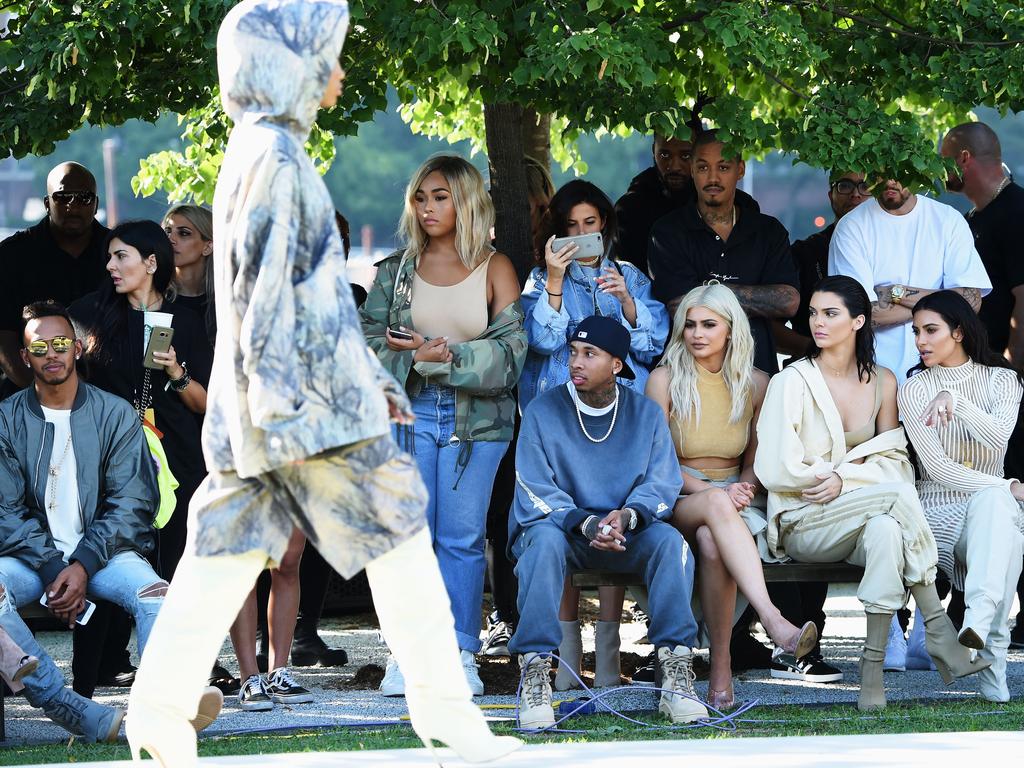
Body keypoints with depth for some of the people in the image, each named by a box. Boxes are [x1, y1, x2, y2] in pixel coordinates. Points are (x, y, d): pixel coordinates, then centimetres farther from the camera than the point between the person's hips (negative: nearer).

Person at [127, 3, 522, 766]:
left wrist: (370, 373, 28)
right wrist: (278, 397, -23)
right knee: (398, 530, -1)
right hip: (311, 392, -10)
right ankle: (442, 705, 2)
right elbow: (263, 284, -19)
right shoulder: (275, 156, -12)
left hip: (255, 413, 10)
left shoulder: (264, 151, 20)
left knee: (230, 546, 6)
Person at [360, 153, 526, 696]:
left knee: (463, 538, -3)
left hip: (476, 417, -1)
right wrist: (414, 361, -12)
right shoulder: (396, 270, 11)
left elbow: (510, 350, -3)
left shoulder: (494, 269, 5)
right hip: (407, 411, 1)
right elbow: (369, 341, 6)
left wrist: (444, 358, -12)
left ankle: (460, 653, 3)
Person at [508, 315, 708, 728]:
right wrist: (585, 524, -26)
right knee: (545, 540, -37)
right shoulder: (543, 411, -3)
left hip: (626, 536, 2)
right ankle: (535, 675, -38)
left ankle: (676, 679, -30)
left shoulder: (645, 414, 4)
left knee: (669, 540, -29)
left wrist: (626, 517, -24)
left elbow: (661, 484, -2)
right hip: (559, 526, -2)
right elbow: (536, 492, -9)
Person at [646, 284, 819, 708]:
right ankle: (774, 624, -57)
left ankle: (721, 668, -40)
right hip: (676, 500, -2)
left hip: (732, 500, 2)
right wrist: (712, 492, -17)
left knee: (712, 541, -39)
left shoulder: (755, 384, 10)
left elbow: (755, 461, 14)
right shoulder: (666, 379, 3)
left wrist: (744, 490, -10)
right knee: (716, 504, -41)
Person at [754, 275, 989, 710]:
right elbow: (778, 470, -11)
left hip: (865, 519, 4)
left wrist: (843, 477, -11)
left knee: (886, 529, -36)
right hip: (803, 525, -4)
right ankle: (938, 629, -33)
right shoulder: (793, 382, -5)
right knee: (898, 495, -31)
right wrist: (866, 470, -4)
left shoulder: (882, 382, 9)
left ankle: (873, 665, -37)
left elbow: (895, 461, 9)